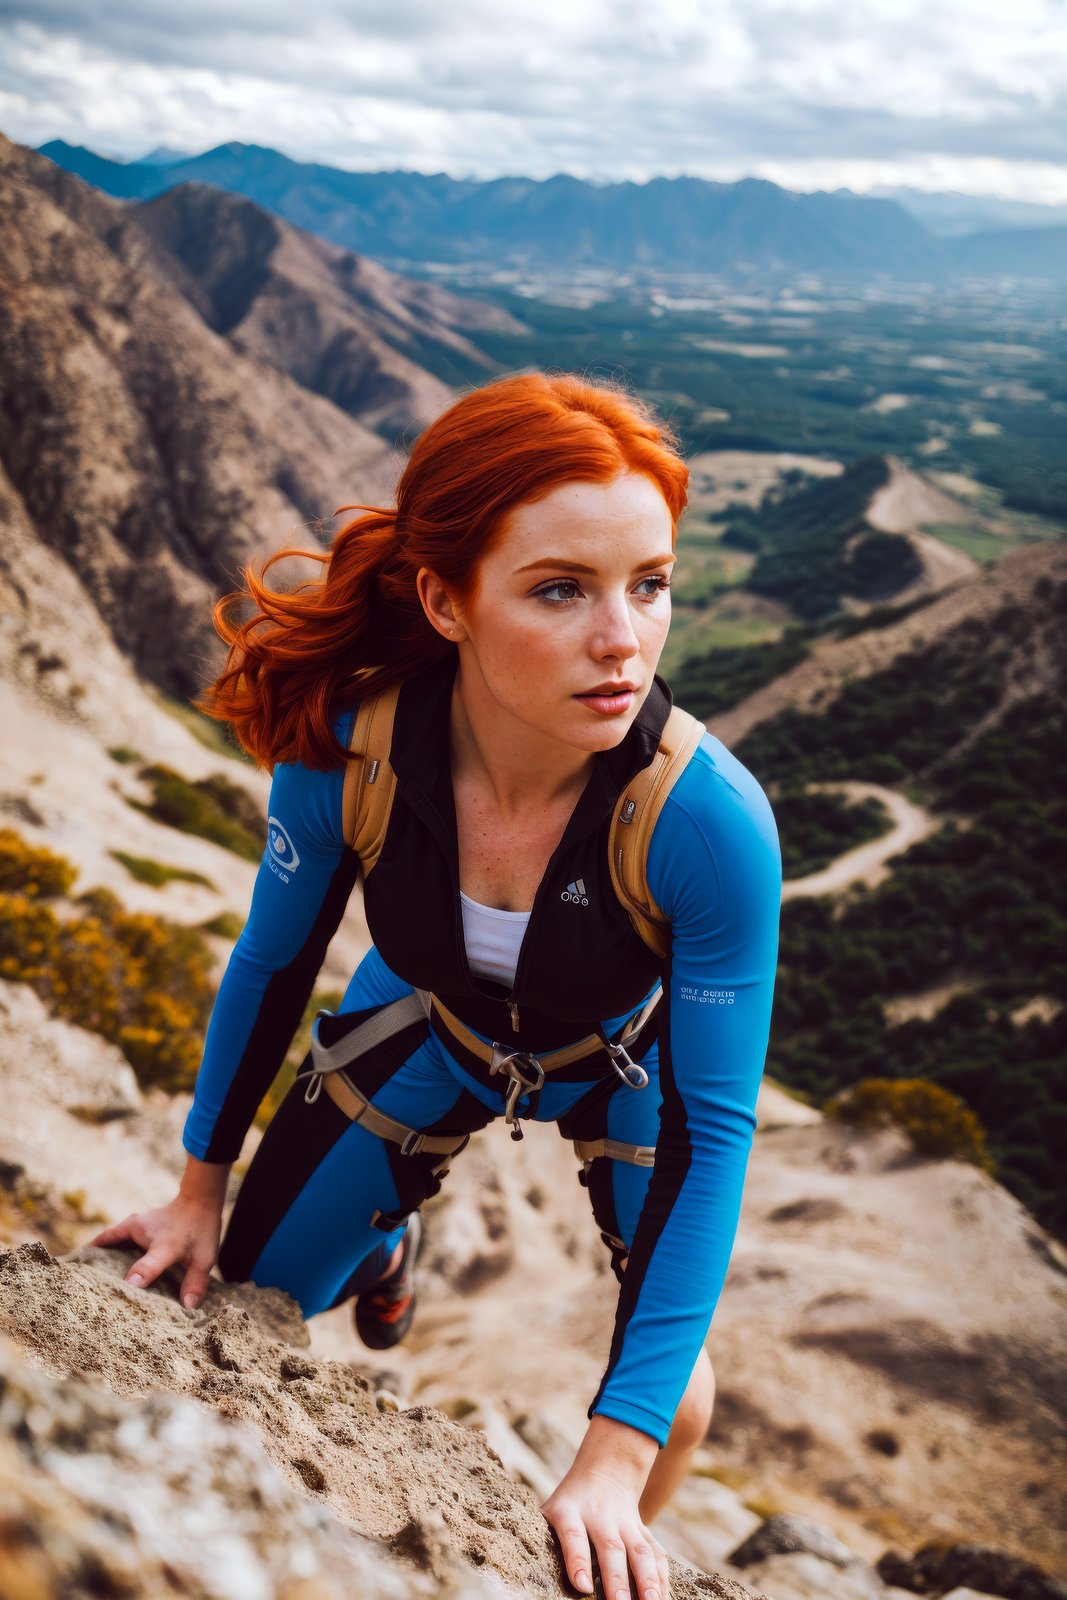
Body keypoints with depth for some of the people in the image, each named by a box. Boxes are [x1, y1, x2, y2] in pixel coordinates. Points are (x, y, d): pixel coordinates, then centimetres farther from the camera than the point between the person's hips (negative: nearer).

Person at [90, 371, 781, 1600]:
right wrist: (201, 1192, 1)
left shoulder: (711, 820, -40)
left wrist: (614, 1458, -28)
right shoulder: (343, 749, -33)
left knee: (672, 1406, -3)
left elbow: (714, 1127, -29)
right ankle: (385, 1243, 49)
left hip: (624, 1065, -1)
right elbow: (273, 965, -13)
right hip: (430, 1035, 2)